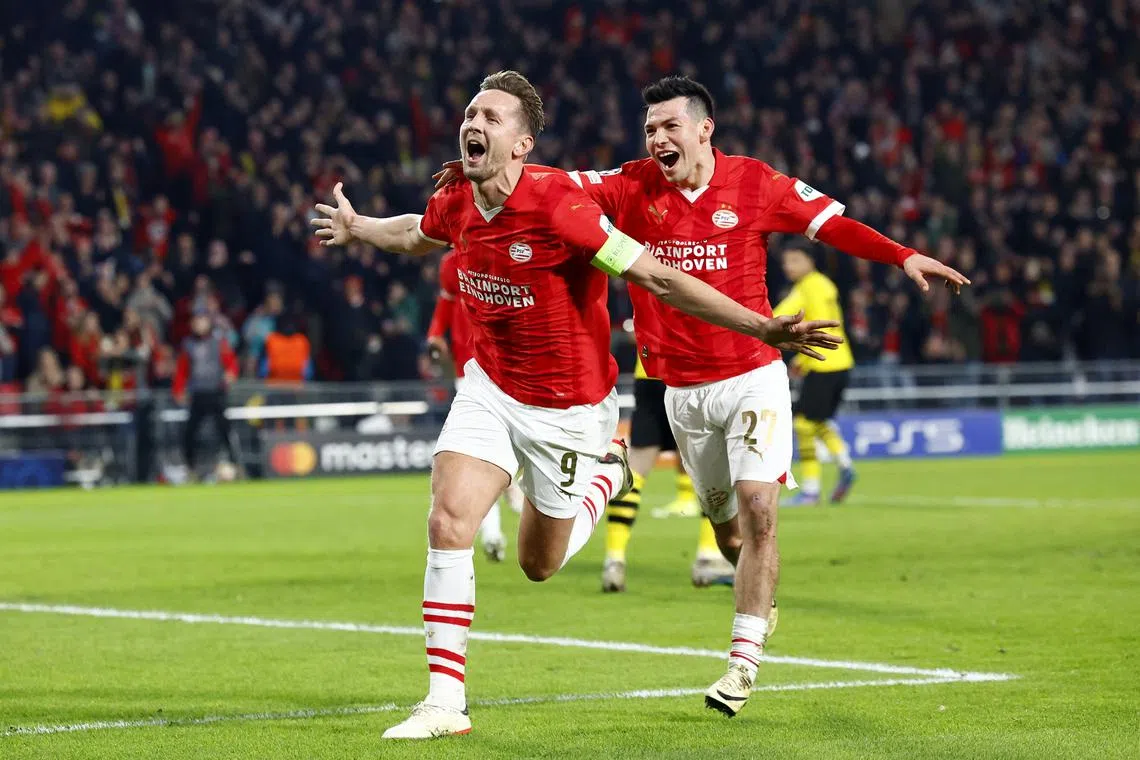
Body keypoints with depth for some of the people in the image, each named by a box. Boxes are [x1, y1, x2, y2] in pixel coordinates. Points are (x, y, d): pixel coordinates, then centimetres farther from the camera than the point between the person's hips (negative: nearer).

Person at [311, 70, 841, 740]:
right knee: (448, 522, -15)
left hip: (568, 406, -4)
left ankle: (608, 470, 41)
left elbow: (660, 279, -27)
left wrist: (764, 328, -31)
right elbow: (417, 233, 21)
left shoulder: (556, 204, -27)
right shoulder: (456, 206, -8)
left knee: (541, 563, 10)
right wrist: (358, 229, 34)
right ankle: (446, 703, -8)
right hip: (490, 387, 4)